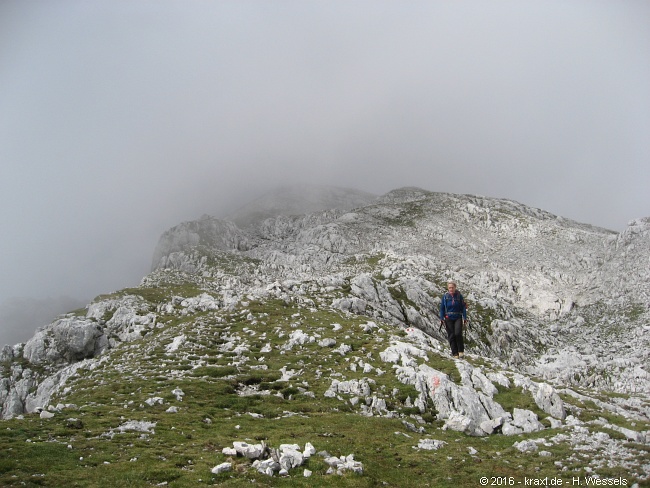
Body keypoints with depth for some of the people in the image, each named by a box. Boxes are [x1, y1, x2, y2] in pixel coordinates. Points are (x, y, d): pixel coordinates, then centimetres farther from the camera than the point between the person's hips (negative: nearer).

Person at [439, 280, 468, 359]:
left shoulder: (459, 296, -1)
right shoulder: (445, 296, 0)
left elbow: (463, 307, 2)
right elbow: (442, 308, 5)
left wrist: (465, 318, -4)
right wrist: (442, 319, -2)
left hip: (458, 318, -1)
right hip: (448, 318, 1)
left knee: (458, 333, -17)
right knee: (451, 336, 0)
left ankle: (461, 351, -1)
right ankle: (455, 353, 8)